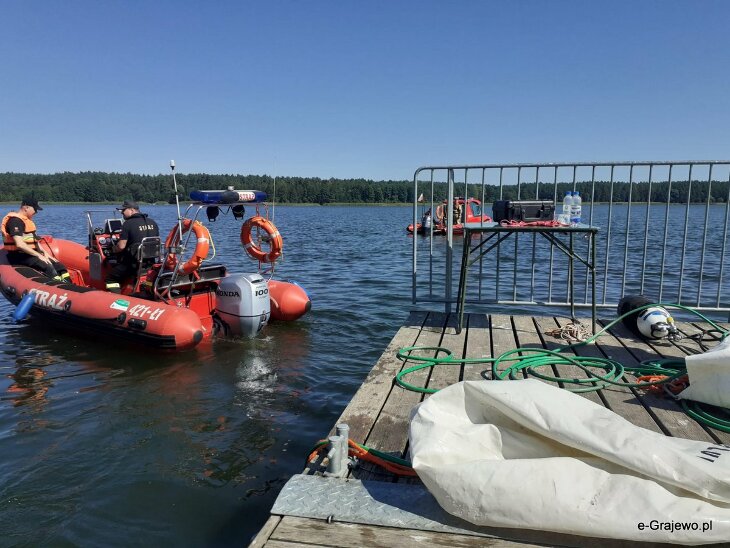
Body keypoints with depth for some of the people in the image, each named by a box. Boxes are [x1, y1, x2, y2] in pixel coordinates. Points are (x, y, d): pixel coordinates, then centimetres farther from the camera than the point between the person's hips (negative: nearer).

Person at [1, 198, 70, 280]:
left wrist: (44, 253, 9)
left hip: (30, 254, 10)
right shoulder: (15, 221, -14)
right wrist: (39, 255, -22)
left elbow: (34, 240, 21)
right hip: (19, 256, -10)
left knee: (59, 266, -4)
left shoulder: (27, 220, 18)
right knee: (48, 266, -29)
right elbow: (19, 244, -25)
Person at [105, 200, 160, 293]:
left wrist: (113, 250, 7)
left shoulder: (128, 224, -10)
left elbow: (121, 246, -14)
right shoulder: (153, 222, 8)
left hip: (134, 263, -7)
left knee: (110, 279, 7)